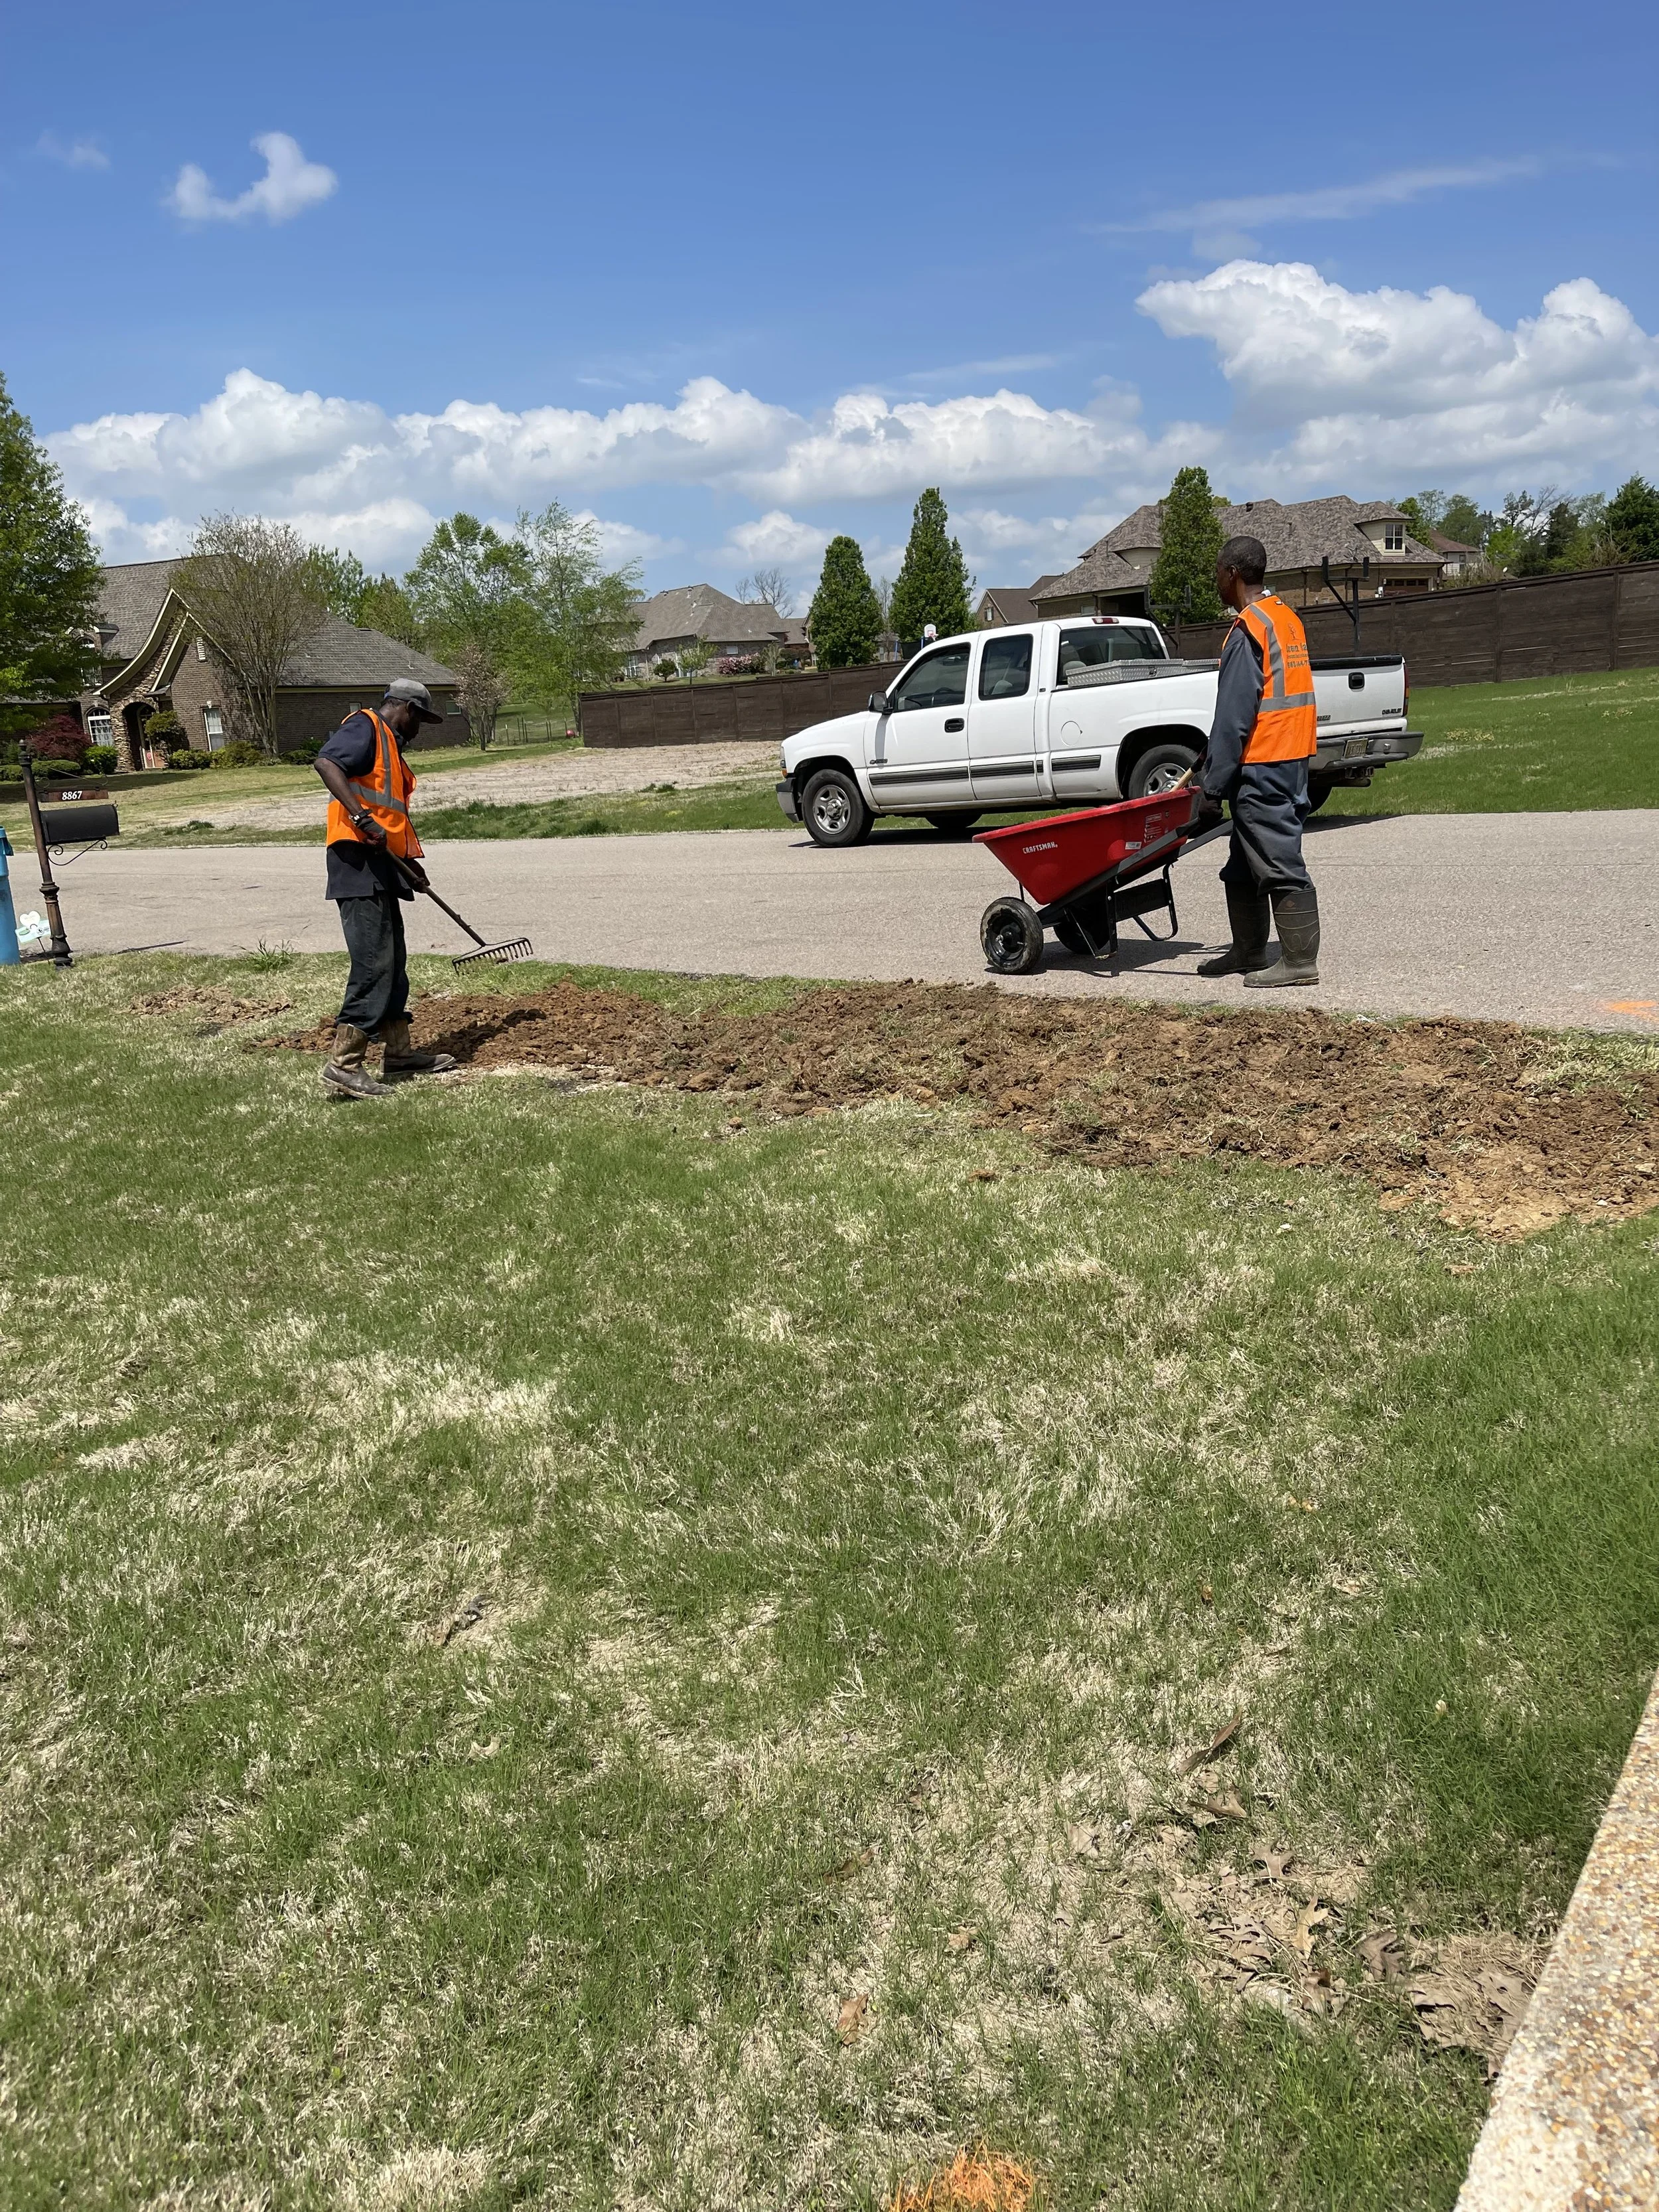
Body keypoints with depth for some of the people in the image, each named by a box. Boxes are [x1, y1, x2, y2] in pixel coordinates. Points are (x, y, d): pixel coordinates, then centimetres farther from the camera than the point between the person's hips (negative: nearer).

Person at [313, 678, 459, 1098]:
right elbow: (326, 763, -23)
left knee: (393, 962, 15)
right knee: (373, 962, -15)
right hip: (357, 860, -11)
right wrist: (360, 817, -31)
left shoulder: (389, 745, 26)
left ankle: (397, 1052, 24)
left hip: (381, 867, 11)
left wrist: (409, 862, 29)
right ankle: (343, 1064, -16)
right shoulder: (365, 726, -4)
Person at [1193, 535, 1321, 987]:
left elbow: (1234, 716, -18)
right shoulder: (1287, 618, 16)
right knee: (1245, 864, 16)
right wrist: (1214, 756, 23)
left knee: (1279, 864, -6)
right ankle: (1248, 952, 23)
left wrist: (1211, 787, -15)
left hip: (1262, 766, -10)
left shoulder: (1248, 630, -14)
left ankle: (1300, 961, -2)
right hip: (1292, 758, 10)